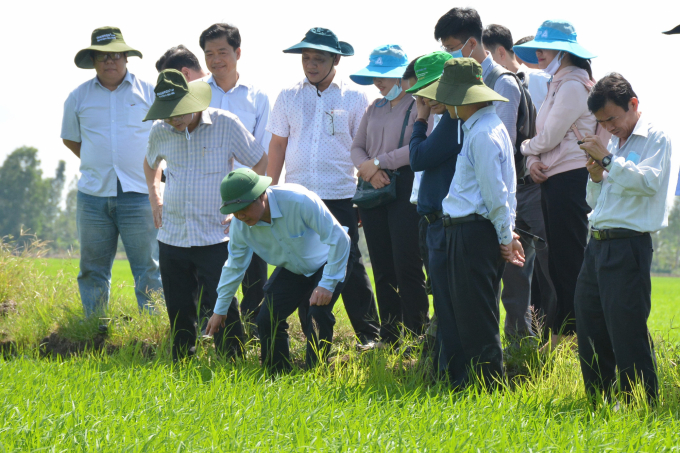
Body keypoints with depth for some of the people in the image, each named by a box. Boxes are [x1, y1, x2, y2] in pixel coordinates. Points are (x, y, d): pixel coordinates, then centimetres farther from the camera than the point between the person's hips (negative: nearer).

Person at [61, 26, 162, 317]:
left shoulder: (149, 93, 4)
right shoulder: (78, 98, 8)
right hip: (93, 195, 2)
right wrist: (97, 164, 11)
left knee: (147, 268, -2)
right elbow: (70, 139, 21)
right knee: (93, 270, 6)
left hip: (138, 194, -2)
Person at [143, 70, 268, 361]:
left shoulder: (225, 124, -8)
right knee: (179, 313, 9)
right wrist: (154, 197, 14)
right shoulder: (160, 131, 3)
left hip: (215, 237, -4)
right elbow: (151, 163, 27)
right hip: (172, 237, 4)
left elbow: (260, 162, 4)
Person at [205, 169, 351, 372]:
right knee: (267, 319, -10)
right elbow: (234, 266, 0)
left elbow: (338, 238, -29)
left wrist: (327, 284, -29)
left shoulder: (299, 201, -35)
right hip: (290, 271, 5)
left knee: (318, 314, -27)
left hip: (326, 265, -5)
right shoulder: (240, 224, -18)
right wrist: (220, 310, 7)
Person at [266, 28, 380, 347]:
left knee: (349, 266, -2)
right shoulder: (289, 97, 8)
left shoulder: (354, 98, 1)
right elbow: (277, 145, 13)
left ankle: (370, 335, 7)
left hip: (340, 197, -3)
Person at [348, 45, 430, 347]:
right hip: (373, 192, 7)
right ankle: (388, 339, 13)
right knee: (382, 270, 8)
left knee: (407, 268, -8)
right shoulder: (375, 108, 18)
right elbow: (357, 147, 15)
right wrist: (367, 168, -6)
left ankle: (417, 339, -3)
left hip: (405, 189, -7)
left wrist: (379, 162, -13)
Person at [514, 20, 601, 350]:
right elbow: (544, 139, 19)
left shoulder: (573, 85, -13)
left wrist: (527, 148, 3)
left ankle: (570, 333, -5)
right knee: (557, 261, 11)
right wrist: (534, 162, -1)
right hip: (553, 180, 10)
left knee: (569, 261, -7)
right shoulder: (558, 85, 19)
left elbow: (549, 137, -16)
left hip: (571, 179, -10)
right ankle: (561, 334, 15)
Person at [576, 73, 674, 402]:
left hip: (628, 245, -8)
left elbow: (649, 181, -20)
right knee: (589, 325, 10)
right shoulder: (613, 143, 20)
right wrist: (595, 178, 5)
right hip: (597, 245, 8)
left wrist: (608, 159, -17)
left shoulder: (655, 138, -3)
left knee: (627, 329, -10)